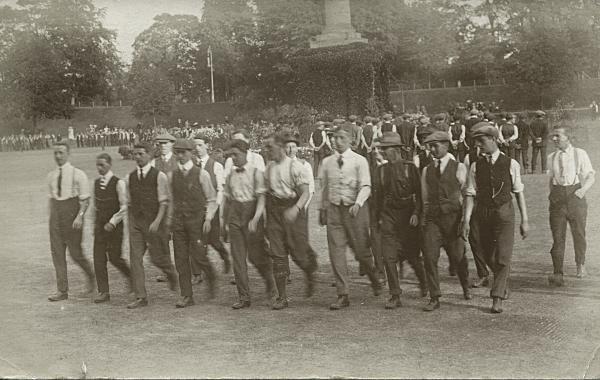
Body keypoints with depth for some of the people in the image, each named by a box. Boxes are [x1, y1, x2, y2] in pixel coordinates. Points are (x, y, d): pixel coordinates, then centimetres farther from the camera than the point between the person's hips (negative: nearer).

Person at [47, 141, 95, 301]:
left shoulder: (78, 174, -5)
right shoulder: (51, 176, 10)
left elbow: (85, 199, -7)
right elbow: (51, 198, 18)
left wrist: (80, 216, -19)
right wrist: (51, 217, 14)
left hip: (72, 211, -5)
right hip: (55, 214, 5)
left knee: (75, 252, -1)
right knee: (57, 252, 2)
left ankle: (91, 276, 27)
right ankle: (62, 290, 8)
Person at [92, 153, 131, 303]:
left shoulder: (118, 183, -10)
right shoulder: (96, 183, 8)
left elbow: (125, 207, -12)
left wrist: (113, 222, -18)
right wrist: (96, 223, 15)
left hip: (114, 226, -5)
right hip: (100, 226, 5)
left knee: (114, 257, -1)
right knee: (98, 259, 0)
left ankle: (130, 276, 28)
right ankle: (103, 292, 6)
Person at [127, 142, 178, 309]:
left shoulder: (159, 176, -6)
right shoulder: (130, 177, 9)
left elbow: (164, 202, -9)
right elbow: (129, 202, 16)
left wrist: (157, 221, -19)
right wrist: (130, 222, 13)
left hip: (154, 222, -4)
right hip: (135, 222, 4)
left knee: (157, 257, 3)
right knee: (135, 258, -2)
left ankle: (172, 275, 37)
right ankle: (140, 297, 3)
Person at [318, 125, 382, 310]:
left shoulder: (359, 161, -3)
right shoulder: (327, 162, 9)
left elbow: (365, 186, -11)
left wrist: (358, 204, -26)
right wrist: (323, 208, 18)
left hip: (355, 209, -3)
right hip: (334, 210, 3)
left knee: (361, 250, 4)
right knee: (336, 251, -2)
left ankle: (375, 281, 34)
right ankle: (343, 295, 5)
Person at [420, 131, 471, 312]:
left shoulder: (459, 168, 3)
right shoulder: (426, 170, 12)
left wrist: (465, 219, 3)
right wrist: (424, 216, 10)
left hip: (453, 217, -2)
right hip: (432, 218, 2)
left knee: (458, 257, 7)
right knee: (430, 257, -9)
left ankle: (466, 287, 36)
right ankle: (434, 298, -1)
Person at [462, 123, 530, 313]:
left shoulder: (511, 164, -2)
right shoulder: (475, 166, 2)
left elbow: (519, 192, 1)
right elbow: (470, 194, -1)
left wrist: (525, 220, 0)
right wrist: (466, 220, -9)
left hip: (504, 212, -3)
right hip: (483, 214, 3)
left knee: (503, 257, -7)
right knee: (489, 257, 12)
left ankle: (497, 298, 0)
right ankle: (504, 285, 39)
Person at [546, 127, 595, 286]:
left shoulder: (580, 154, 3)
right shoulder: (551, 157, 13)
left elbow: (591, 176, 2)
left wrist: (583, 190, -14)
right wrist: (551, 194, 8)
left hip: (575, 196, -2)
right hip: (557, 198, 2)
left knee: (579, 233, 11)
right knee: (557, 236, -6)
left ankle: (580, 264, 38)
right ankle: (558, 274, -8)